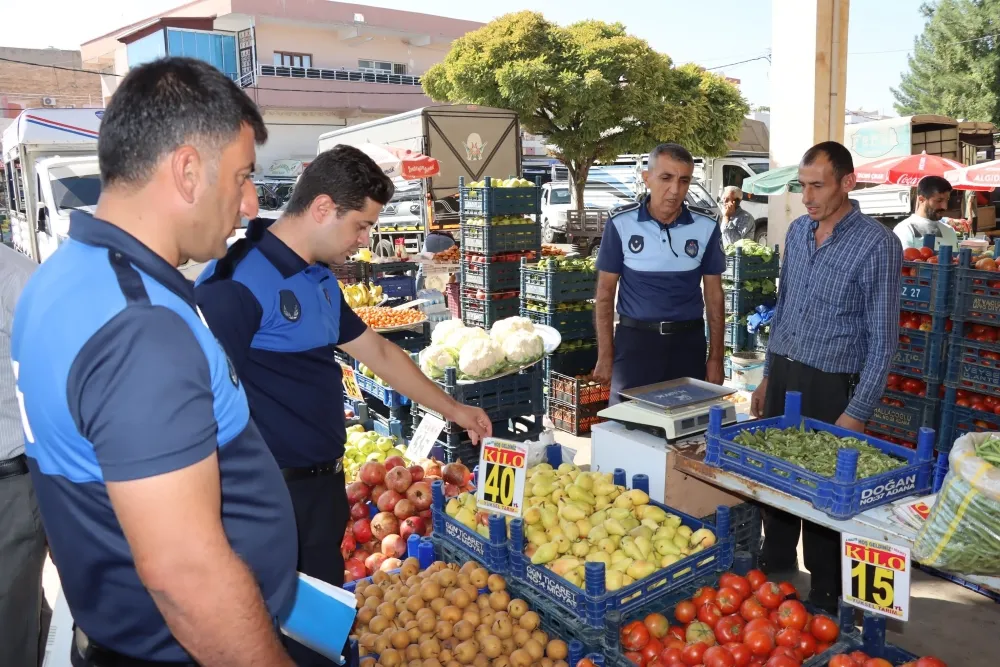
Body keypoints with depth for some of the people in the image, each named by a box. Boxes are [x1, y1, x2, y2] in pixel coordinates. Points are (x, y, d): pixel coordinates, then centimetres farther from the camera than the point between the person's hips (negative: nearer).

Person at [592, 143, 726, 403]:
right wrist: (605, 355, -4)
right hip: (635, 339, -2)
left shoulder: (706, 229, -1)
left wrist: (716, 357, 4)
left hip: (688, 341, 2)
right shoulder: (621, 225, -6)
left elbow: (714, 295, 5)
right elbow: (605, 293, -2)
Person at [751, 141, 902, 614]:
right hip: (783, 376, 6)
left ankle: (825, 599, 25)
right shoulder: (798, 231, 7)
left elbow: (882, 338, -12)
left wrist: (857, 414, -15)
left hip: (830, 386, -6)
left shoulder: (877, 245, -13)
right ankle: (774, 575, 35)